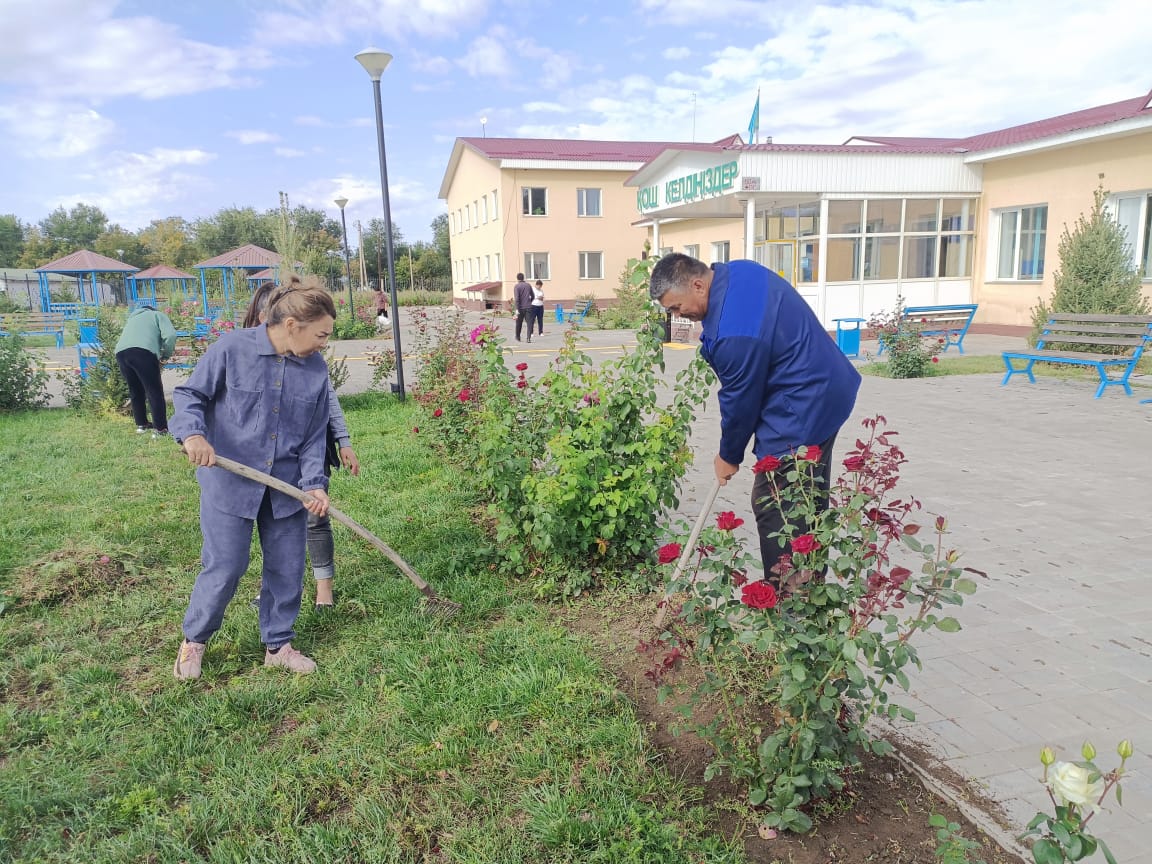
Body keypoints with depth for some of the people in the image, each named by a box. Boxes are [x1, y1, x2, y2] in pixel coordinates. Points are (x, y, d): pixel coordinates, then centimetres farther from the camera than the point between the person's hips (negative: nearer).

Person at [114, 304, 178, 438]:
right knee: (155, 391, 0)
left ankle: (141, 424, 31)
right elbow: (170, 335, 4)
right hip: (142, 351, -6)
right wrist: (166, 355, 17)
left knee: (135, 391, 22)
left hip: (121, 352, 6)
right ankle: (160, 429, -1)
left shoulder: (133, 317, 42)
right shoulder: (158, 315, 24)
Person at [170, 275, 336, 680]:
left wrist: (314, 483, -9)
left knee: (287, 569, 11)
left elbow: (314, 434, 3)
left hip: (285, 486, 4)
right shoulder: (232, 349, -14)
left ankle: (278, 645, 31)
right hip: (229, 481, -4)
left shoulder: (317, 369, -2)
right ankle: (194, 641, 30)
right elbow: (189, 395, -4)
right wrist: (193, 433, -23)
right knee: (225, 568, 3)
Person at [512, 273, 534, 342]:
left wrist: (517, 309, -19)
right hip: (528, 307, 2)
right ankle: (529, 338, -16)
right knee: (529, 323, -2)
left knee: (519, 323, 13)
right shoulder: (528, 285, 7)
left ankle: (518, 337, 28)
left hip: (521, 308, -2)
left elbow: (516, 298, -16)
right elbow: (532, 296, 15)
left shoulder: (517, 286, -6)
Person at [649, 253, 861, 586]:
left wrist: (729, 456, 0)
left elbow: (740, 400, -17)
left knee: (772, 510, -2)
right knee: (812, 505, 19)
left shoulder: (735, 334, -29)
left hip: (801, 413, -11)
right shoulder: (737, 272, 1)